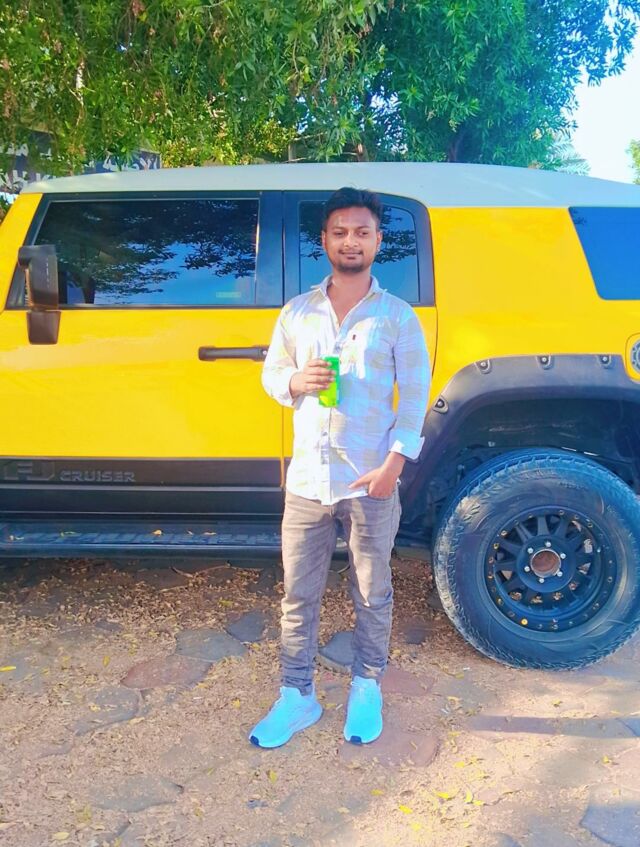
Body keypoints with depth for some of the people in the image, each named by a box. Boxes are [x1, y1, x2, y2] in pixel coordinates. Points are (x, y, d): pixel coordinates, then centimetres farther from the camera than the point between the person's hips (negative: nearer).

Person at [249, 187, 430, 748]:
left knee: (372, 597, 12)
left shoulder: (398, 316, 0)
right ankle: (297, 697, 26)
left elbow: (415, 395, -3)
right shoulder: (297, 312, 9)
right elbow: (270, 373, 15)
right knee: (298, 597, 10)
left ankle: (366, 689, 33)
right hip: (306, 482, 3)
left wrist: (394, 463, -14)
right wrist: (296, 381, -9)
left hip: (371, 485, -2)